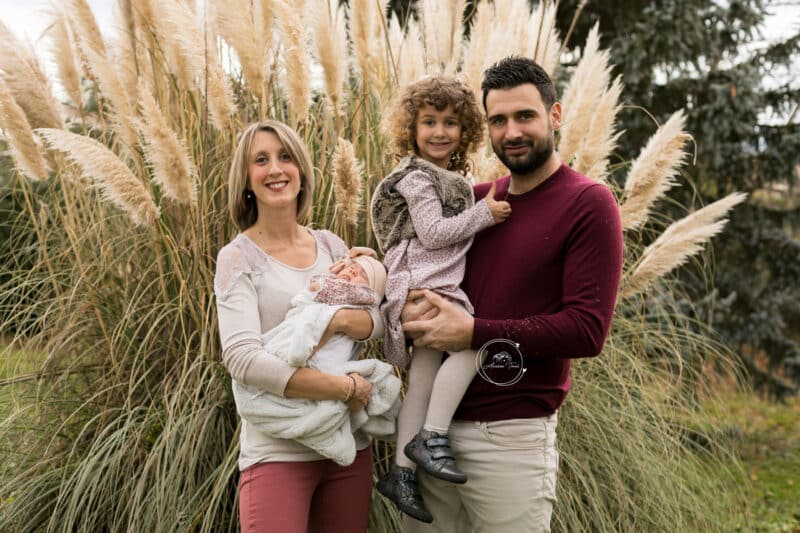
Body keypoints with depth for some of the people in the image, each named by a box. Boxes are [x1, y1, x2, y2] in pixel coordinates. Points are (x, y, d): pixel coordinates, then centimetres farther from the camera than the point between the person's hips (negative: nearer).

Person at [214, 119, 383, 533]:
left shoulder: (331, 246, 9)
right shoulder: (238, 258, -6)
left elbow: (377, 323, 3)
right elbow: (241, 358, -18)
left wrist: (340, 320, -20)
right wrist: (347, 388, -20)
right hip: (278, 452, -5)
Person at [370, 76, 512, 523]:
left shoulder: (454, 178, 22)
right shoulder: (417, 177, -6)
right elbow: (433, 233, -15)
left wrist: (487, 213, 17)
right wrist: (484, 213, -12)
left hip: (444, 285, 9)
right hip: (423, 285, -9)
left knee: (424, 378, 6)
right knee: (472, 342, -25)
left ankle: (403, 471, 9)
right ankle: (432, 437, -19)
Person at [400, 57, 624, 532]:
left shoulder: (588, 203, -6)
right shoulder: (476, 199, 11)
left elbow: (588, 330, -14)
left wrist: (474, 333, -16)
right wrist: (410, 307, -4)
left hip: (511, 434, -5)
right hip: (432, 423, 6)